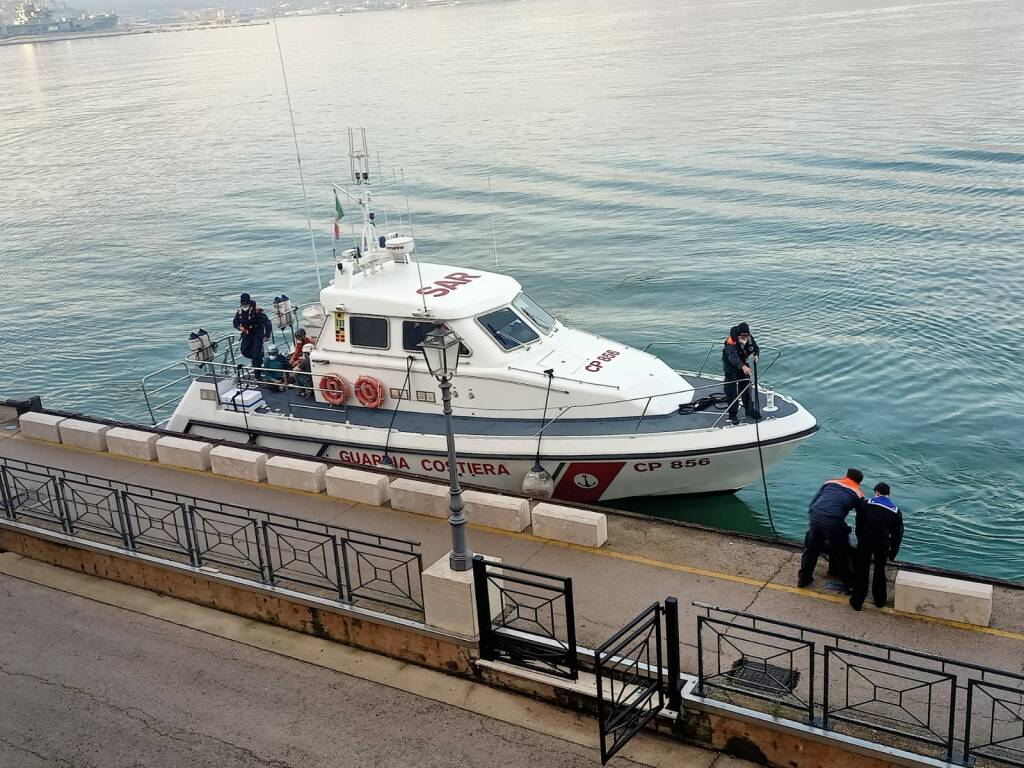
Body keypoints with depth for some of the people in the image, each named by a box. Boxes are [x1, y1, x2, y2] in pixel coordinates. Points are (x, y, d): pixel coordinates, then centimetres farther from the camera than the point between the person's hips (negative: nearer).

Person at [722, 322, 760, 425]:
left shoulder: (750, 339, -15)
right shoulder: (731, 342, -35)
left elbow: (756, 348, 3)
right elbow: (733, 357, -50)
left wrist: (756, 355, -22)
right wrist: (743, 367, -66)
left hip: (743, 363, 6)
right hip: (730, 364, -6)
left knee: (747, 386, 13)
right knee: (732, 390, -9)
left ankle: (749, 411, 29)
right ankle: (733, 415, -1)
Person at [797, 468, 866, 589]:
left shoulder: (830, 482, 19)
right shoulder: (858, 494, 13)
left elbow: (813, 502, 16)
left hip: (814, 517, 3)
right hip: (833, 523, -3)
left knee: (811, 549, 21)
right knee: (841, 554, 16)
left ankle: (803, 578, 31)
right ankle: (848, 583, 27)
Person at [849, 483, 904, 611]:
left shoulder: (867, 503, 10)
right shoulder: (896, 511, 16)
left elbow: (859, 525, 11)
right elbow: (898, 534, 17)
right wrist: (892, 553, 23)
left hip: (866, 541, -2)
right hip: (883, 543, 2)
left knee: (861, 571, 10)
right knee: (880, 571, 21)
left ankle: (857, 602, 12)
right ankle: (880, 600, 31)